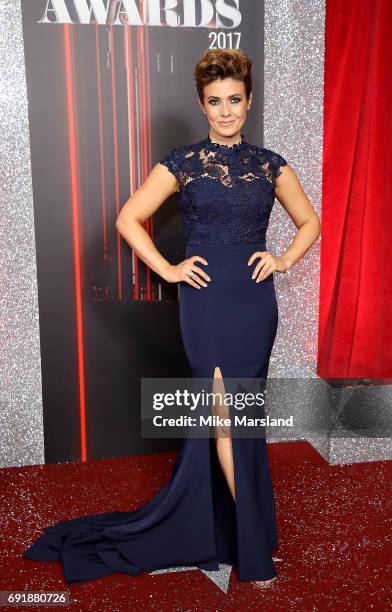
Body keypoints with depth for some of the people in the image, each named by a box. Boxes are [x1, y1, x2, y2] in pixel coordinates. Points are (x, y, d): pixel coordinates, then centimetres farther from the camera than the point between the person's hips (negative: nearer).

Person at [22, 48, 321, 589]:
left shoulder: (270, 164, 8)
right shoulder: (184, 161, -2)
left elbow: (309, 222, 17)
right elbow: (128, 219, -1)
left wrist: (284, 260, 1)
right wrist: (168, 270, -8)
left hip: (256, 302, 4)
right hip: (207, 301, -3)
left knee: (219, 418, 12)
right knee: (230, 418, -1)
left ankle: (210, 524, 33)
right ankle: (253, 549, 15)